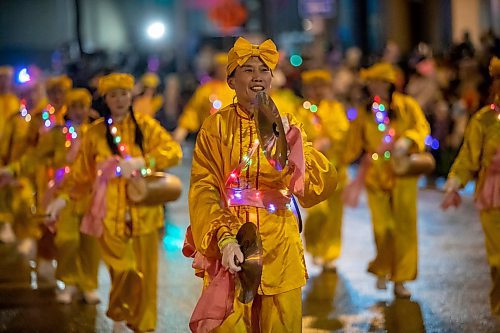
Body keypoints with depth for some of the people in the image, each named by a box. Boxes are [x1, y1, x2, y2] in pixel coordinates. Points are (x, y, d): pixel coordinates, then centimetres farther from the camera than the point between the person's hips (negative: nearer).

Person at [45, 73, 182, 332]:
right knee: (123, 272, -12)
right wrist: (64, 197, -2)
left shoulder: (145, 126, 5)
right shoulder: (95, 133, 7)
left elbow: (173, 151, -7)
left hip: (143, 211, 1)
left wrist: (141, 162, -20)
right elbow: (81, 172, 10)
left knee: (144, 273, 3)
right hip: (111, 215, -1)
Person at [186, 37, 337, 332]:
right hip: (229, 246, -2)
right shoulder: (216, 127, -1)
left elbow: (323, 184, -5)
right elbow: (203, 190, -8)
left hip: (279, 246, 2)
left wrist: (290, 143, -20)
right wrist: (224, 238, -23)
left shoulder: (286, 125, 6)